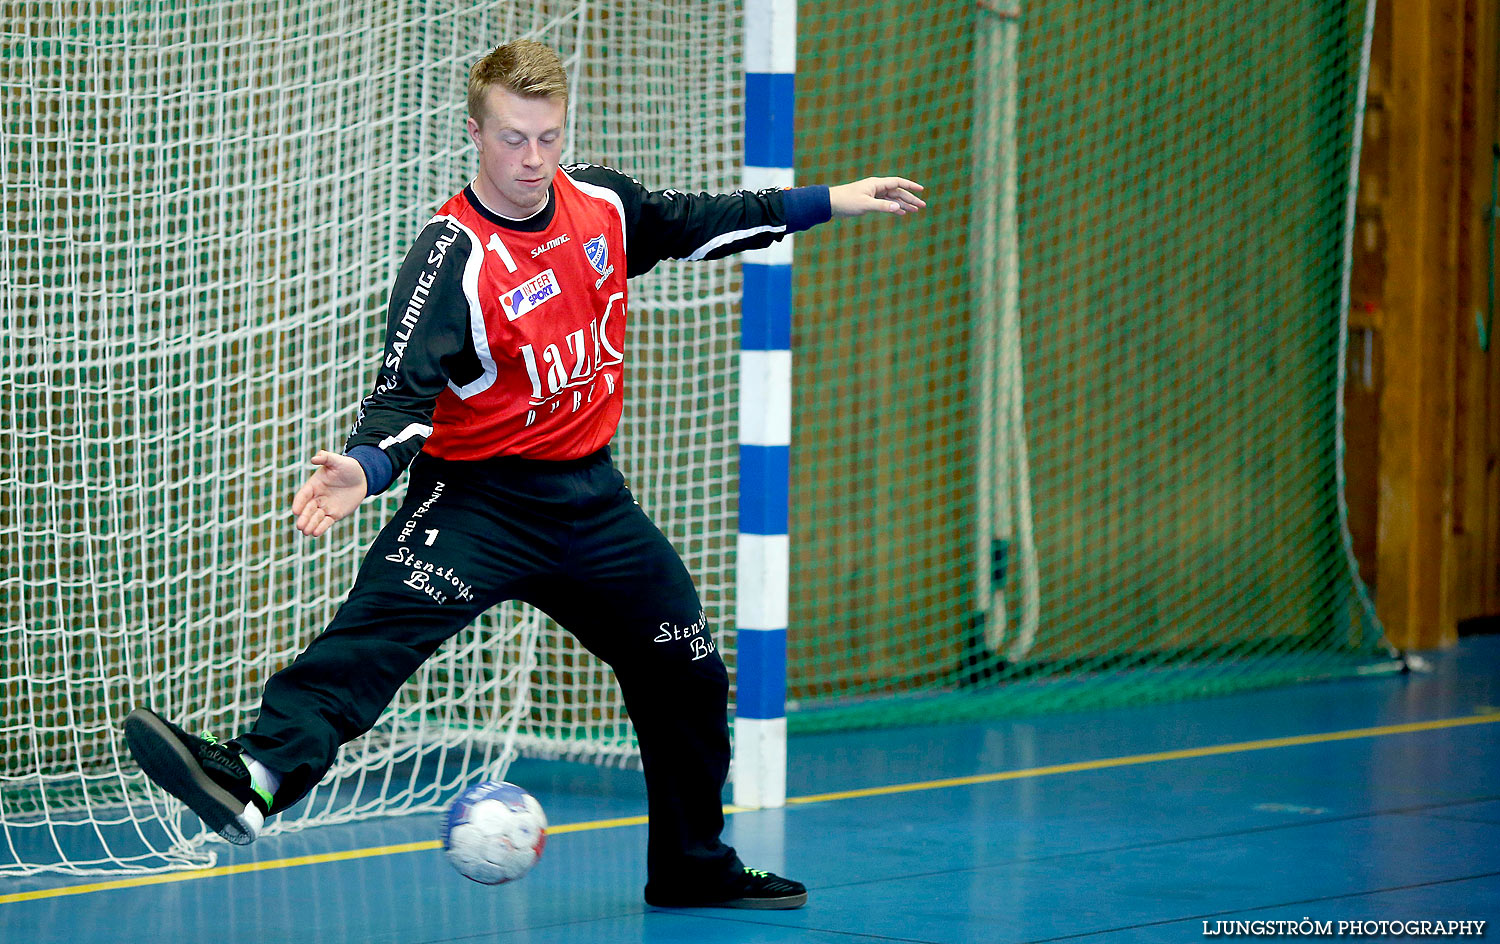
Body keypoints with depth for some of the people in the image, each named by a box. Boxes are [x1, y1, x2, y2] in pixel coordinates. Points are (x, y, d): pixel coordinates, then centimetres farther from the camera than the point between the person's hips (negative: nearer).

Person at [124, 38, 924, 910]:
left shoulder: (601, 203, 1)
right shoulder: (455, 257, -18)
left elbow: (698, 223, 19)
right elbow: (408, 391, -26)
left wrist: (832, 202, 23)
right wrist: (367, 466, -46)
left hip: (589, 495, 7)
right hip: (481, 495, -6)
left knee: (690, 676, 14)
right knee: (381, 624, -30)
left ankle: (694, 867, 33)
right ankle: (256, 778, -49)